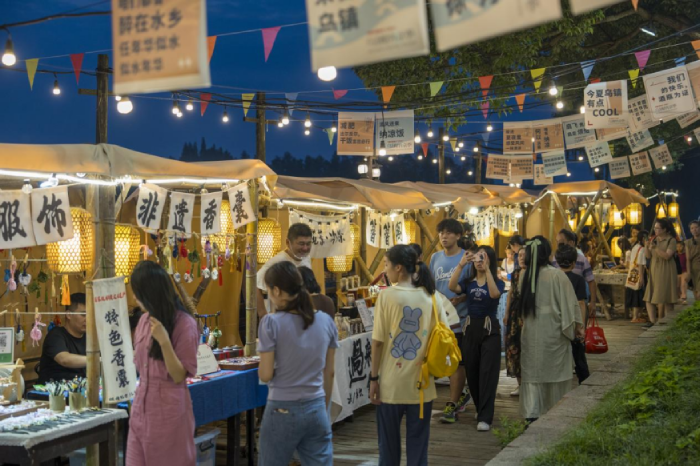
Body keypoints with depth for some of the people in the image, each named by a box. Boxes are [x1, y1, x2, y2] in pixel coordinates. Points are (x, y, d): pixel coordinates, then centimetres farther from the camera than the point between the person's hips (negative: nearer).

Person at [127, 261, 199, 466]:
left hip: (169, 410, -6)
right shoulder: (145, 320, 7)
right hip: (141, 407, 6)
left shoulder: (184, 323, -12)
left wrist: (164, 342, -24)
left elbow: (179, 376, -15)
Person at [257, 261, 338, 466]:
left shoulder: (272, 323, -12)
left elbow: (266, 375, -10)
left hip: (282, 411, -4)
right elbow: (329, 373, 9)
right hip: (317, 410, 4)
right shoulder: (326, 322, 2)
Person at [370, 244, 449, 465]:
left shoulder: (387, 296, -9)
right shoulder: (431, 296, 1)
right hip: (421, 382, 3)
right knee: (418, 445, 10)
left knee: (389, 445, 11)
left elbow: (378, 341, -8)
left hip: (391, 383, -2)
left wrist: (373, 377, -1)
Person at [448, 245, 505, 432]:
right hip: (470, 328, 4)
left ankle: (485, 418, -11)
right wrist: (461, 264, -24)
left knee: (488, 373, -8)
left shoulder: (497, 282, 0)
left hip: (490, 329, -3)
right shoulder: (468, 282, 7)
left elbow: (495, 293, -24)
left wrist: (487, 269, -28)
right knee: (472, 372, 10)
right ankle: (481, 409, 29)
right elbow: (452, 287, -14)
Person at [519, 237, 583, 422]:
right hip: (553, 331, -2)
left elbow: (520, 305, 7)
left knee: (532, 372, 6)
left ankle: (531, 413, -3)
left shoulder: (524, 275, -3)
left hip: (531, 332, 2)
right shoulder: (557, 275, -13)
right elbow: (569, 303, -9)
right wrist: (576, 325, 0)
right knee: (555, 371, 11)